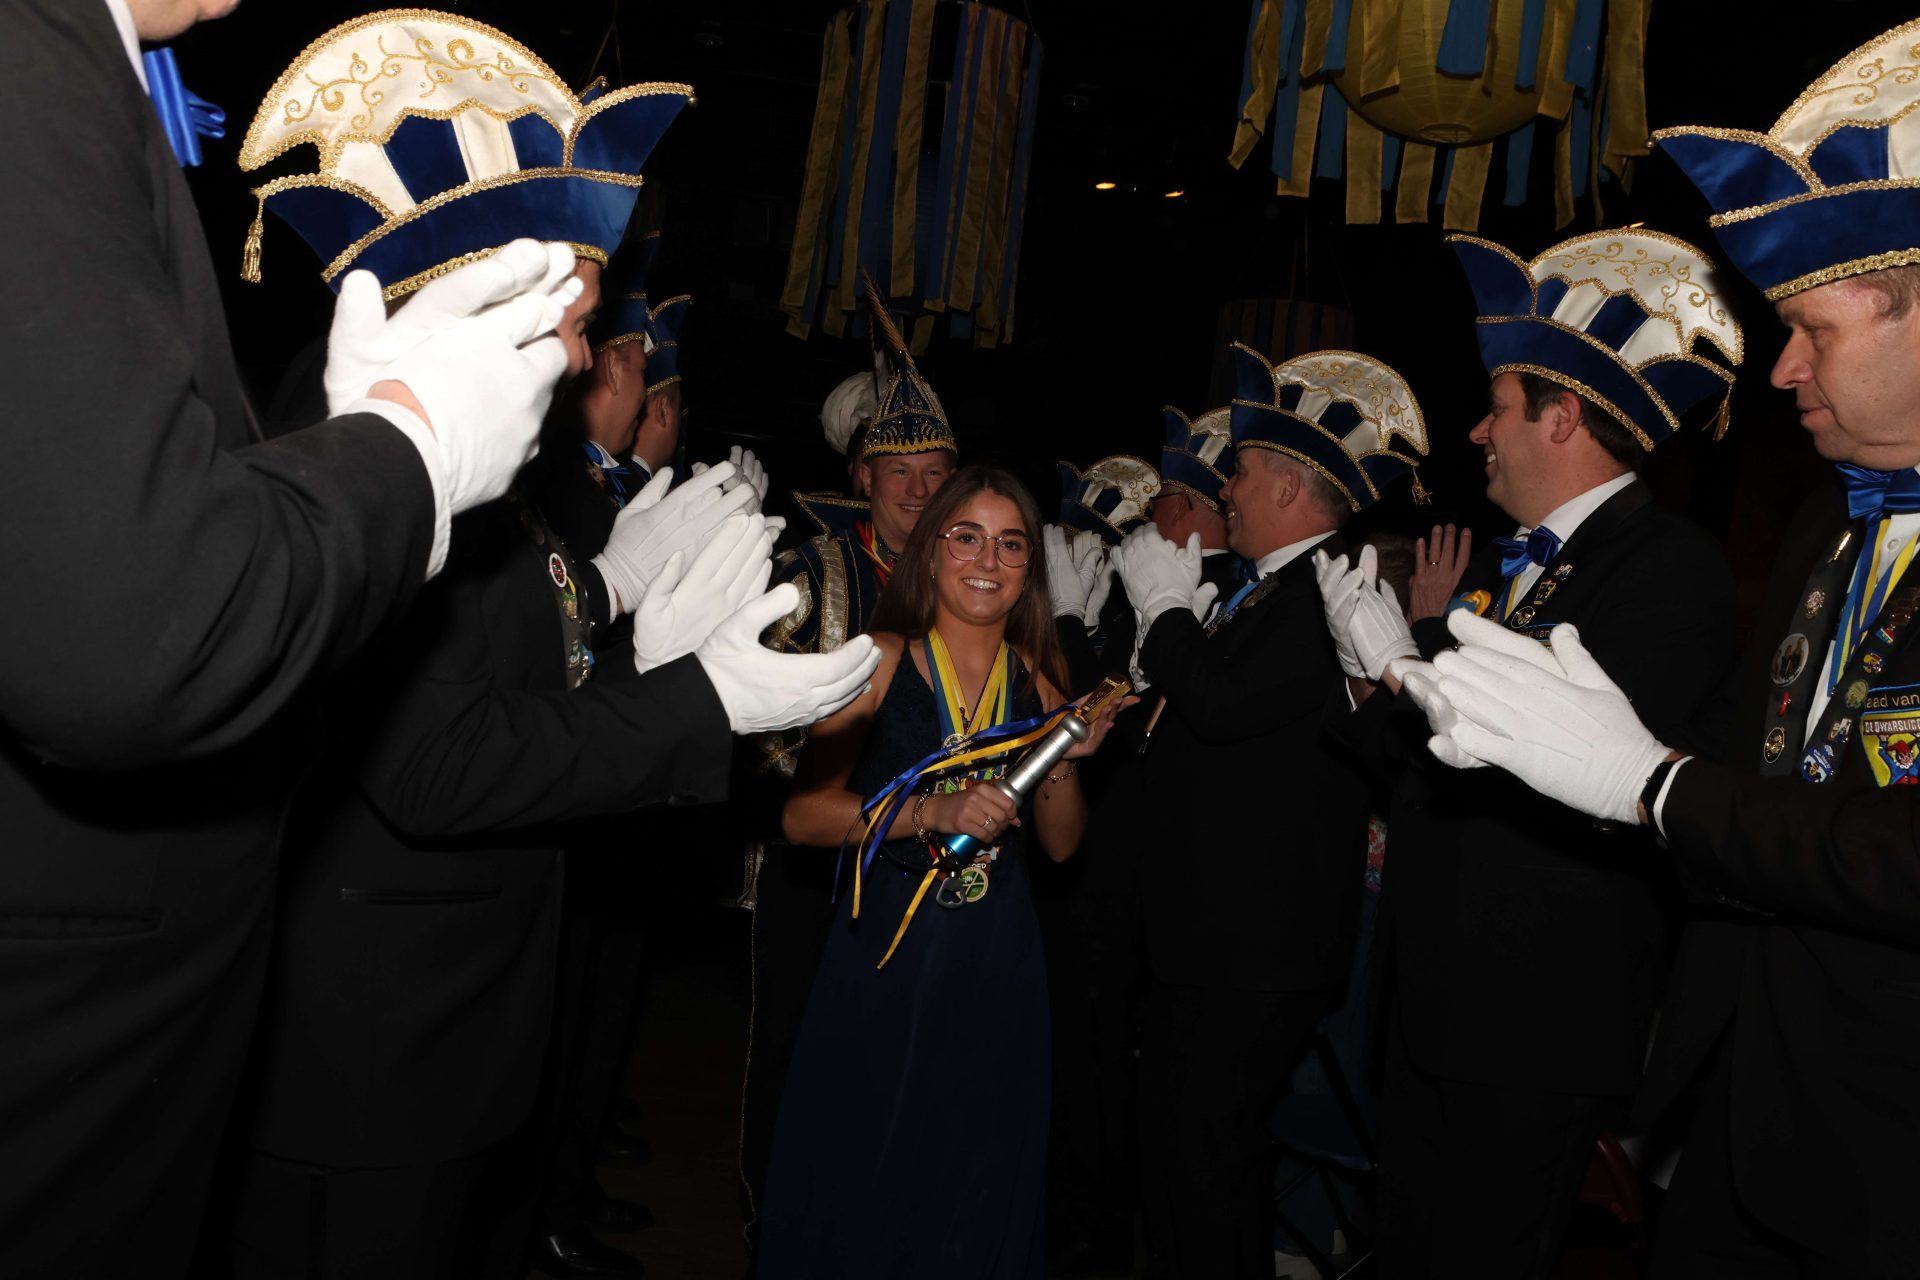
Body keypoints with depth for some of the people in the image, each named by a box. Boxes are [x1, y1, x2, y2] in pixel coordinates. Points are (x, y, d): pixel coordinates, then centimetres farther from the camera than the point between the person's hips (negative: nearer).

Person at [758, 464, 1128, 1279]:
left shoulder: (1038, 680, 4)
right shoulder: (883, 661, -6)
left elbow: (1060, 843, 9)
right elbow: (801, 814, -14)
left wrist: (1066, 759, -8)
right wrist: (931, 812, -23)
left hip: (998, 969, 3)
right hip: (885, 956, -3)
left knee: (973, 1193, 15)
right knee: (857, 1188, 8)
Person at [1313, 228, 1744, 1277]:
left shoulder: (1672, 570, -15)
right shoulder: (1498, 564, 12)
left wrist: (1405, 662, -19)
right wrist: (1371, 682, -7)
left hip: (1535, 1034, -8)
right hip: (1428, 1003, 8)